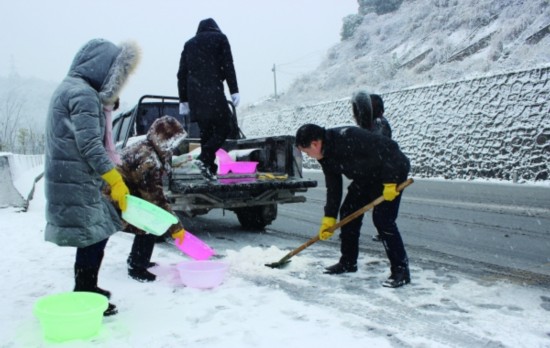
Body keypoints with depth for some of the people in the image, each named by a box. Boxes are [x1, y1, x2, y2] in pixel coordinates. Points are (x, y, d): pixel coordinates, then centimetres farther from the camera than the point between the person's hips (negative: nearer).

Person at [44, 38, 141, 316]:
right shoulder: (83, 94, -15)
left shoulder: (69, 88, 18)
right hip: (77, 181, -10)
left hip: (72, 179, 10)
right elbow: (90, 145, -21)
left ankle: (86, 288, 29)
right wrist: (115, 180, -19)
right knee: (92, 237, -4)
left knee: (94, 236, 16)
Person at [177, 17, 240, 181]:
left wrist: (183, 100, 19)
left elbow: (182, 74, 18)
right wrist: (234, 91, -5)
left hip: (194, 94, 5)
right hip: (213, 91, -5)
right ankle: (204, 158, -17)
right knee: (224, 126, 0)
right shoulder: (220, 38, 10)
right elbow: (228, 65, -2)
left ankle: (209, 168, 8)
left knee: (206, 130, 10)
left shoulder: (189, 44, 22)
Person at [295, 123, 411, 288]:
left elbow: (389, 149, -31)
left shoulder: (348, 137, -32)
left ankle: (400, 270, -8)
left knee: (382, 219, -18)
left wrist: (390, 182, -30)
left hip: (393, 172, -9)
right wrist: (329, 218, -1)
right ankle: (348, 262, 20)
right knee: (348, 212, 6)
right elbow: (333, 187, 2)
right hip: (366, 177, 9)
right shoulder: (325, 156, -4)